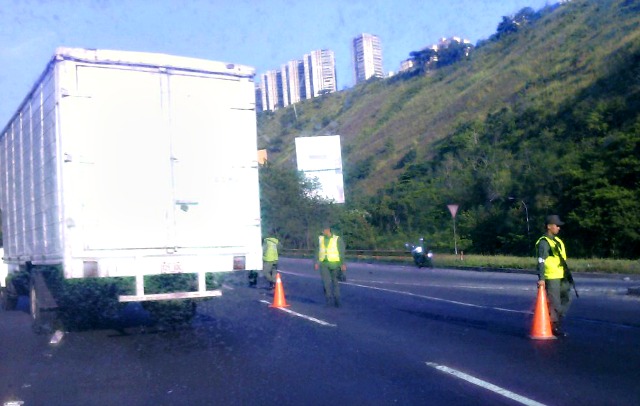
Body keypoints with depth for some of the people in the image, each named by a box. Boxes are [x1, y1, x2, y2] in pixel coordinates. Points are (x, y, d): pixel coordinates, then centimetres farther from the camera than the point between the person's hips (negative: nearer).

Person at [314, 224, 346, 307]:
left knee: (335, 282, 4)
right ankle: (329, 299, -3)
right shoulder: (320, 238, 7)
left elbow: (341, 252, -5)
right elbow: (318, 251, 11)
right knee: (326, 282, -10)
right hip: (323, 263, 3)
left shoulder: (337, 239, -5)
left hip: (334, 263, -2)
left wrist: (343, 264, -10)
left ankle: (337, 300, 15)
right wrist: (316, 262, 5)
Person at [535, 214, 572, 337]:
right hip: (551, 278, -9)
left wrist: (567, 274, 24)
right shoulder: (543, 242, -13)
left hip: (561, 276, 9)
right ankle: (554, 327, 8)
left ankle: (558, 321, 27)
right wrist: (541, 278, -25)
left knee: (566, 298, 15)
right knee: (554, 303, -3)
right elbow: (541, 262, -19)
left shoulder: (557, 240, 17)